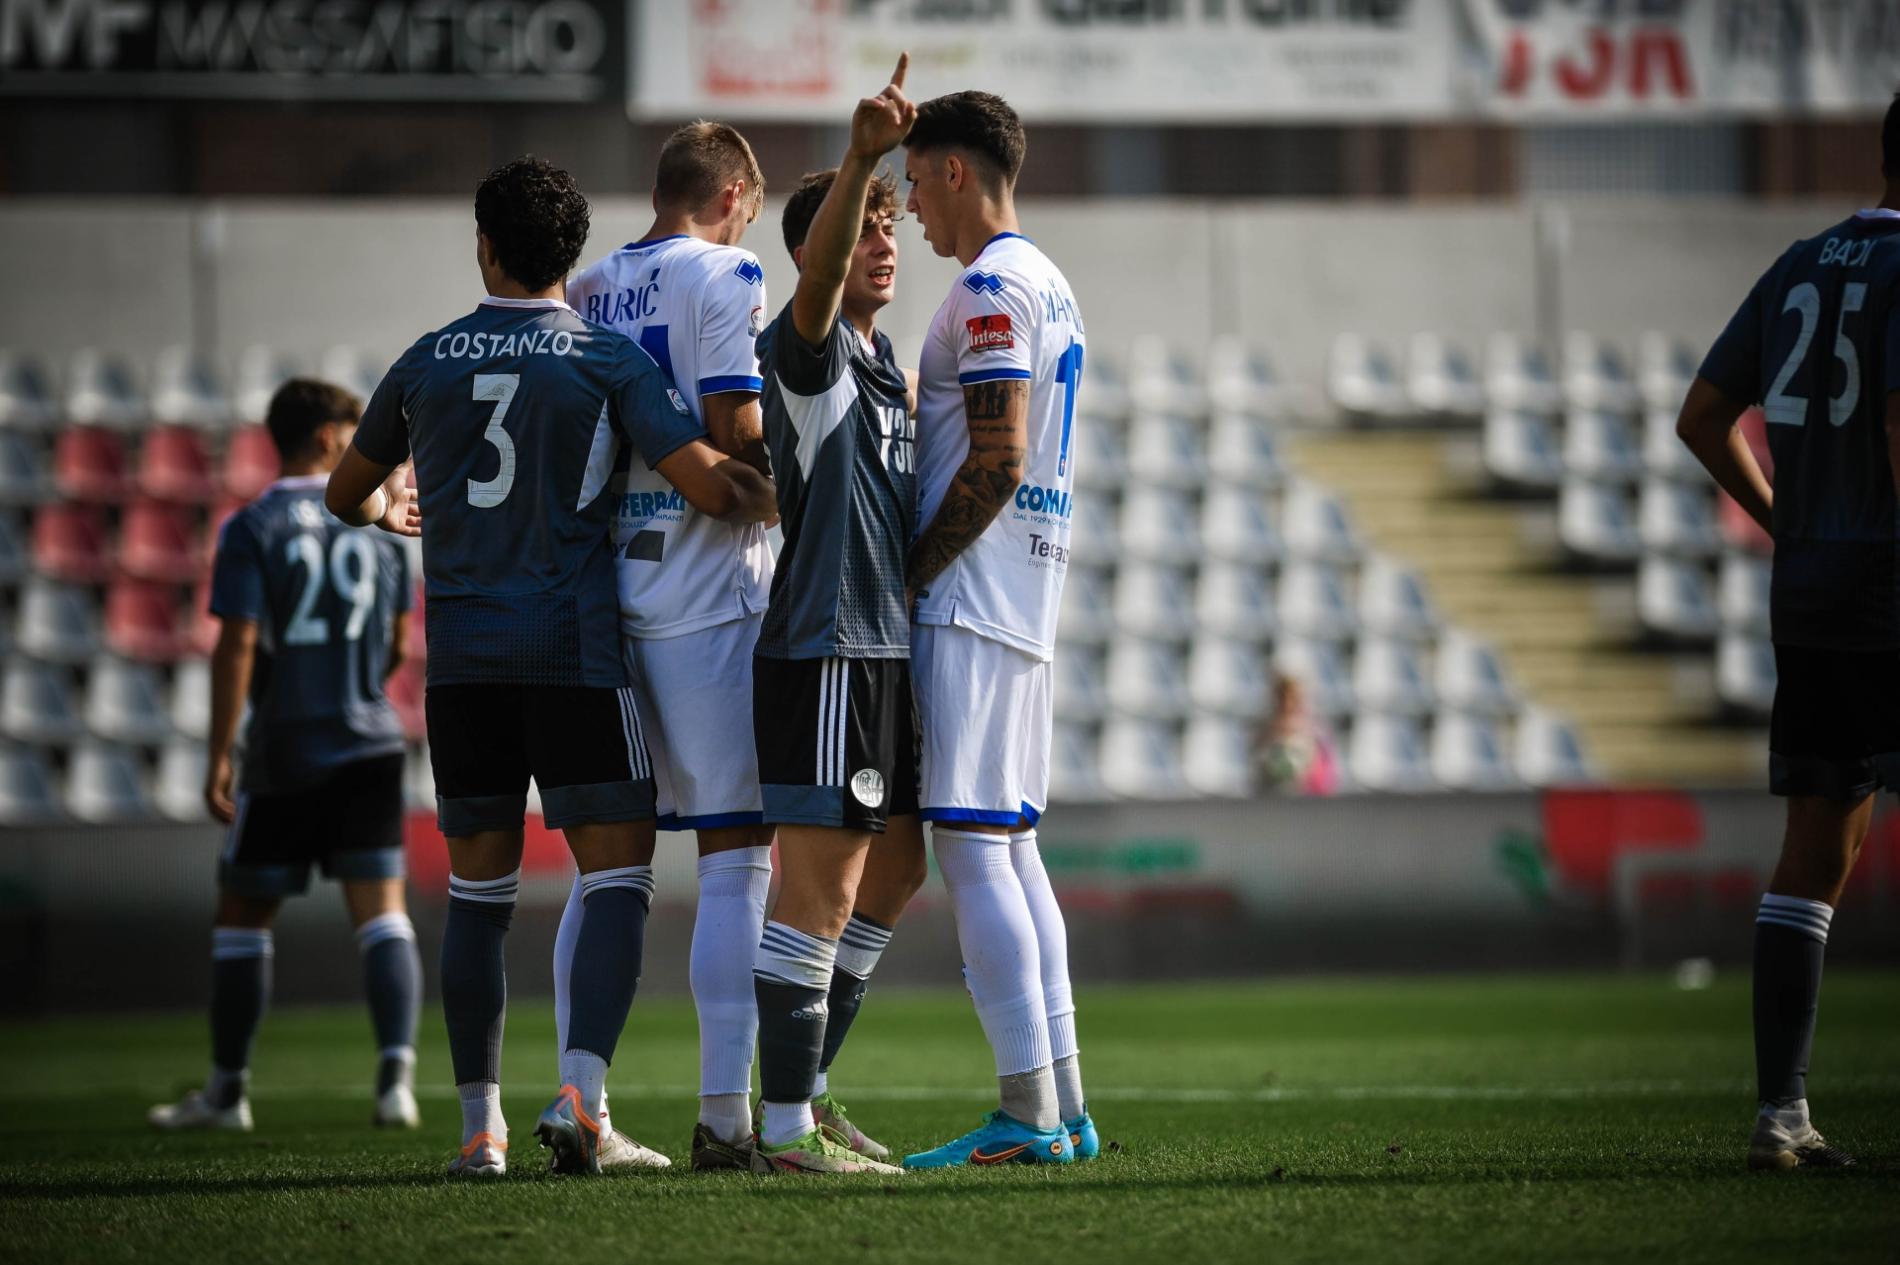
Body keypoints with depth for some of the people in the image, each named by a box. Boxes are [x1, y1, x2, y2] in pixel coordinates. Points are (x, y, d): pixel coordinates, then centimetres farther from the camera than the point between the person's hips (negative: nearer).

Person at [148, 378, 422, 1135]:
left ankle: (227, 1091, 18)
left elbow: (236, 648, -12)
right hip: (368, 747, 2)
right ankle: (396, 1078, -17)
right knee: (381, 913, -1)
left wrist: (219, 758, -9)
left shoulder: (252, 529, -6)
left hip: (282, 755, -2)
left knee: (242, 916, 11)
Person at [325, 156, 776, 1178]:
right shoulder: (608, 361, -3)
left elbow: (348, 496, 22)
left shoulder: (427, 363, 8)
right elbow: (709, 487, -12)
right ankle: (580, 1091, -19)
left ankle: (480, 1127, 6)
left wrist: (386, 508, 45)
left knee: (478, 893, 9)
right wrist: (769, 496, 9)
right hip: (575, 648, -3)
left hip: (461, 655, 3)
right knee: (617, 877, 0)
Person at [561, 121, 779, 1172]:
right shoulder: (724, 277, -5)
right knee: (736, 857, -4)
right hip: (705, 592, -6)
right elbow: (734, 432, -14)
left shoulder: (588, 291, 14)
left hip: (598, 591, 7)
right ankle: (725, 1114, -9)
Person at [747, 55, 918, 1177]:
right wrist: (861, 156, -47)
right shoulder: (809, 347, -9)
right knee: (820, 893, -9)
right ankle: (785, 1128, -8)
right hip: (826, 651, -9)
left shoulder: (882, 359, 18)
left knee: (850, 883, 15)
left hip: (880, 650, 9)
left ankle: (800, 1088, 23)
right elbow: (821, 271, -33)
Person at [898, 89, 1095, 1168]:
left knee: (972, 846, -11)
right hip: (1029, 595, 10)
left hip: (971, 596, -10)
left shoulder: (991, 287, -11)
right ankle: (1063, 1106, 10)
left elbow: (996, 460, -19)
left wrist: (911, 575, -13)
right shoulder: (1051, 286, 20)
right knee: (1010, 846, 11)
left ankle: (1028, 1112, -14)